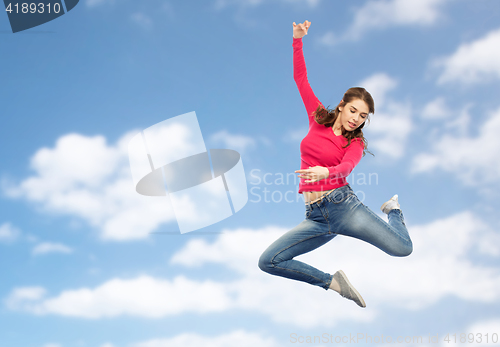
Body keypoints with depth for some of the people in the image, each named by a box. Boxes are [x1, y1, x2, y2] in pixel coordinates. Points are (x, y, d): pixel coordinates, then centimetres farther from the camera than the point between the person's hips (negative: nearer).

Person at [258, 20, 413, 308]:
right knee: (268, 262, -13)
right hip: (316, 216, 3)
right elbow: (301, 79, 16)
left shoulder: (355, 143, 4)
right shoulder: (319, 118, 12)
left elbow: (347, 167, -19)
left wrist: (326, 172, -42)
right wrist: (297, 40, 8)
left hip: (343, 204, -2)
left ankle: (393, 209, 19)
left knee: (402, 249, -17)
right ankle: (333, 281, 0)